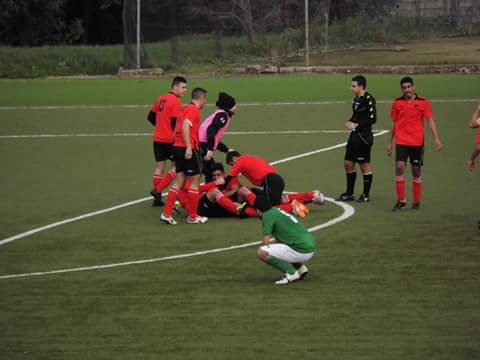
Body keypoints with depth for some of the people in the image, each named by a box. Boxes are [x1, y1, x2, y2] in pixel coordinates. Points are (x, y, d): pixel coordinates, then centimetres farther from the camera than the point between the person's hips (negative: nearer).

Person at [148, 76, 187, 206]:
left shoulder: (161, 98, 11)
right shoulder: (176, 101, -13)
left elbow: (151, 117, 16)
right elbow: (175, 122, -18)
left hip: (158, 138, 8)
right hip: (170, 139, -8)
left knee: (160, 167, 10)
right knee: (176, 166, 2)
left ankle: (157, 198, 11)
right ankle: (158, 190, -9)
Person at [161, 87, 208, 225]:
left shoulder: (186, 108, 18)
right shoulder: (193, 109, -10)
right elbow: (185, 126, -23)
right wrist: (189, 147, -27)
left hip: (177, 147, 9)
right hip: (189, 150, -9)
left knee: (179, 182, 9)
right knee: (195, 181, 2)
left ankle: (166, 213, 3)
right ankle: (193, 216, 7)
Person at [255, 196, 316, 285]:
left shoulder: (267, 215, -6)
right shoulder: (277, 210, 20)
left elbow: (265, 242, -8)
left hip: (302, 251, -9)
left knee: (261, 252, -13)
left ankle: (291, 273, -9)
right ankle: (300, 267, 16)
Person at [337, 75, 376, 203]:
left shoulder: (368, 99, -15)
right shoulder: (356, 99, 11)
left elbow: (372, 119, -18)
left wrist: (356, 125, -17)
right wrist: (350, 122, 4)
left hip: (364, 136, -9)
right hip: (355, 135, 9)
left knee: (365, 165, 1)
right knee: (348, 163, 11)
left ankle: (366, 195, 11)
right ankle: (349, 193, 21)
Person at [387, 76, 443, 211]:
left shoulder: (423, 102, -1)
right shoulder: (397, 103, 5)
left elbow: (430, 120, -2)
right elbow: (394, 123, 13)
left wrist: (436, 138, -13)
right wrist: (390, 143, 13)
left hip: (417, 142, -1)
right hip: (401, 142, 1)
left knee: (416, 171, 5)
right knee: (399, 167, -13)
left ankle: (416, 202, 16)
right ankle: (401, 200, -6)